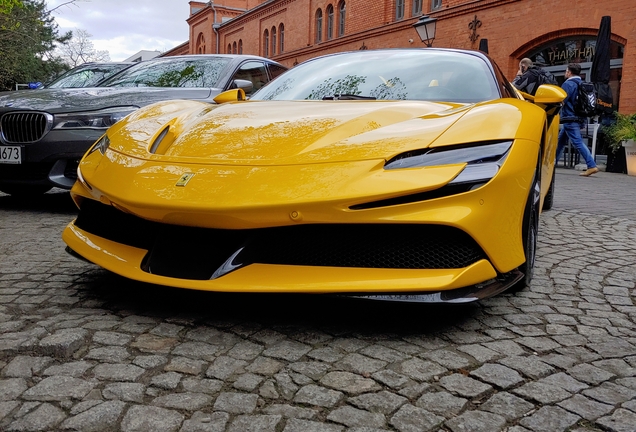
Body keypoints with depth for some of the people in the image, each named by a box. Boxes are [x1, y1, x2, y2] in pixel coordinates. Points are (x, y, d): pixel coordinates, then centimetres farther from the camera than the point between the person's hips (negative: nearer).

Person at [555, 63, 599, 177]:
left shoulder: (568, 84, -11)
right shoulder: (581, 84, 16)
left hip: (570, 119, -10)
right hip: (578, 119, 10)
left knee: (578, 142, -12)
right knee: (560, 141, 17)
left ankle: (592, 166, -17)